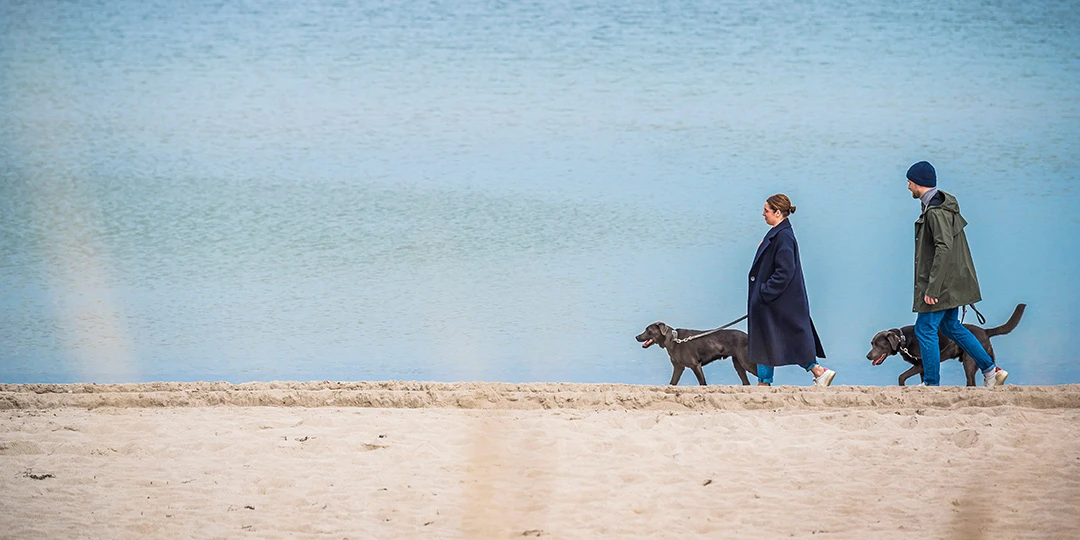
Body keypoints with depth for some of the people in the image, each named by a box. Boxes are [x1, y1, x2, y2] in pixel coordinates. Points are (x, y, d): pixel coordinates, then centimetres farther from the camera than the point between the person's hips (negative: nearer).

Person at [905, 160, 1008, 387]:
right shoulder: (944, 205, 11)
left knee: (925, 329, -2)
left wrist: (932, 289, -27)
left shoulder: (936, 212, -21)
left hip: (942, 283, -10)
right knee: (950, 327, 19)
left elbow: (944, 248, -27)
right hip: (952, 282, 10)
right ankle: (991, 370, 19)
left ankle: (931, 384, 4)